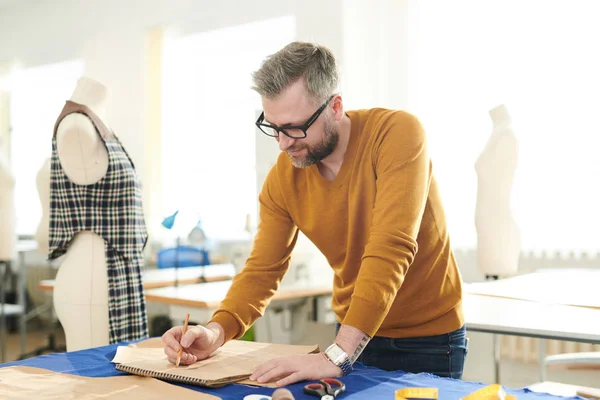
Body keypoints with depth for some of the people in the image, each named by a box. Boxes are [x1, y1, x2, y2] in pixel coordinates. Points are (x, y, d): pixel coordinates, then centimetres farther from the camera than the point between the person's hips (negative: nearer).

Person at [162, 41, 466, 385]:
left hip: (430, 339, -3)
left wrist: (338, 355, -35)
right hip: (354, 335, 4)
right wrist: (216, 332, -23)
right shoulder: (282, 179, -10)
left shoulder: (397, 133, -24)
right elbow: (263, 270, -4)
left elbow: (390, 251, -31)